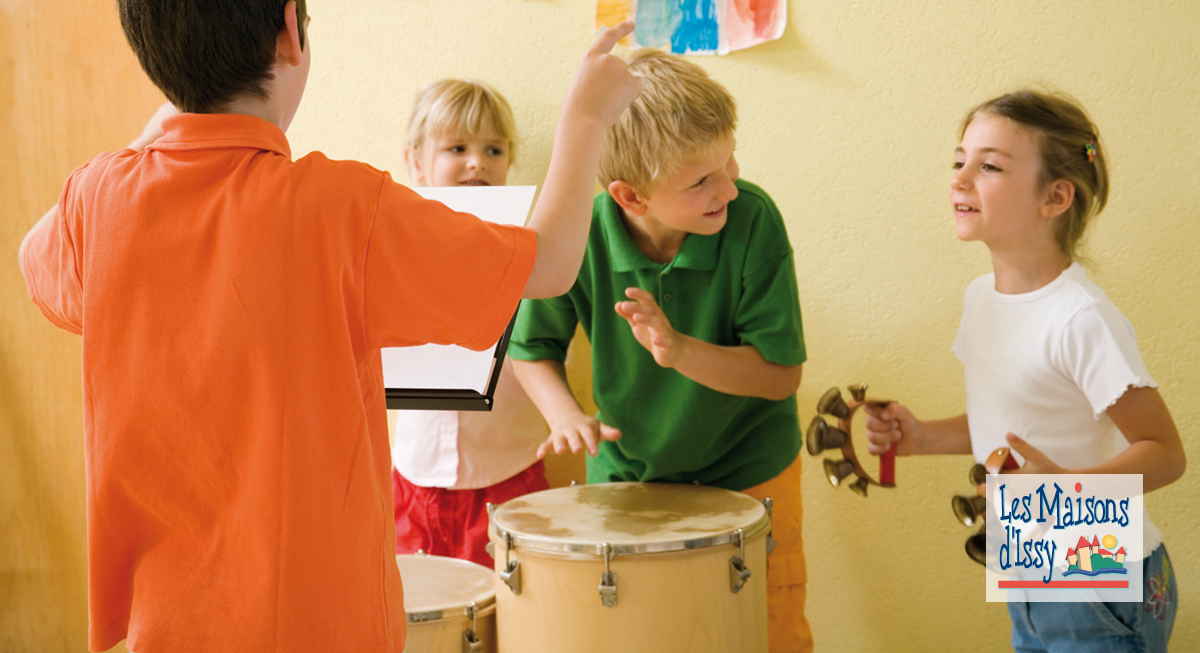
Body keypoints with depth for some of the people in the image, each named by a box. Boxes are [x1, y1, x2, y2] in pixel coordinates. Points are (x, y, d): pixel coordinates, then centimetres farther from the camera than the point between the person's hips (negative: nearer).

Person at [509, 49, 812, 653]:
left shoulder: (753, 220, -25)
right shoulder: (579, 235, -21)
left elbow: (782, 372, -21)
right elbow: (532, 347, -4)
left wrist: (681, 351, -35)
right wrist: (564, 413, -23)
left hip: (748, 478, -1)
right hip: (627, 473, 1)